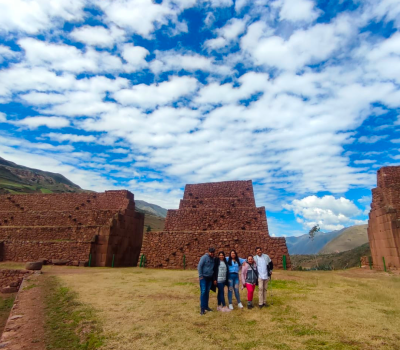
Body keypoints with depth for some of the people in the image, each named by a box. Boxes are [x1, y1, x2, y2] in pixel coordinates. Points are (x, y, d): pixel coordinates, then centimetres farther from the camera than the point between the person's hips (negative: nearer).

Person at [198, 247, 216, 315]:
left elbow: (214, 268, 15)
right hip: (203, 277, -5)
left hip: (210, 278, 6)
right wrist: (200, 276, -14)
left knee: (207, 292, 11)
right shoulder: (204, 257, -12)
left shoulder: (214, 259, 6)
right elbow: (199, 266, -13)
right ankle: (202, 308, -2)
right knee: (203, 292, -7)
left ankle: (206, 306, 22)